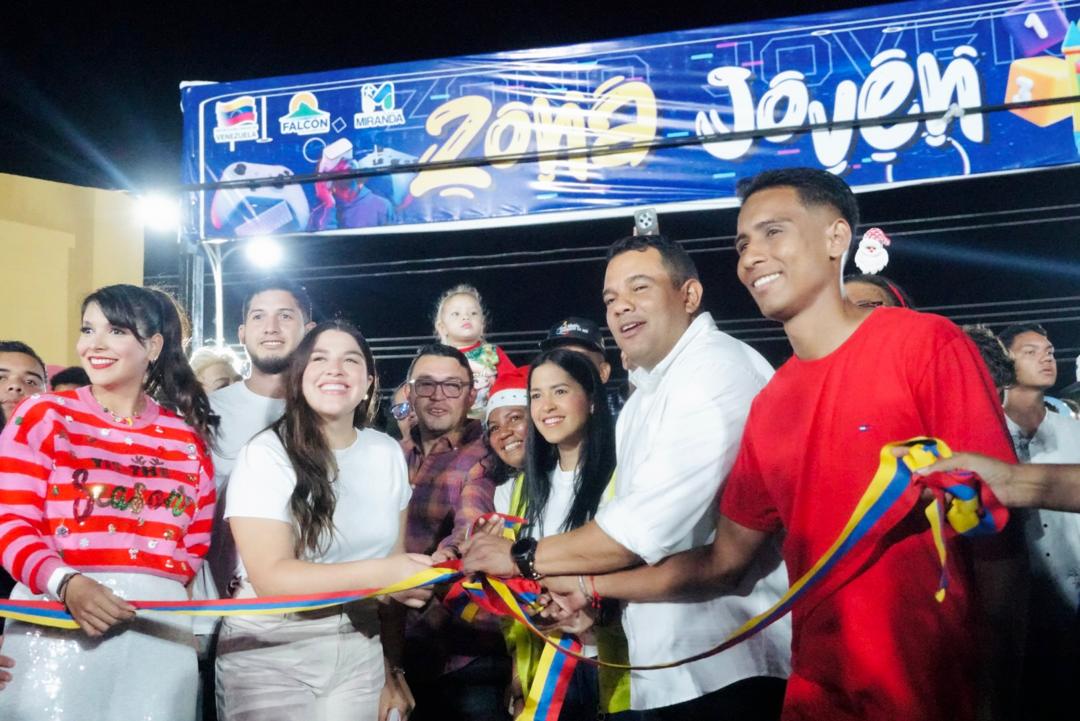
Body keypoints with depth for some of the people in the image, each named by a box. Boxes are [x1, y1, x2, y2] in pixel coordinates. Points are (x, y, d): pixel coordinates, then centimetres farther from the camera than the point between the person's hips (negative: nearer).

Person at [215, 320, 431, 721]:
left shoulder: (388, 453, 1)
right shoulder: (266, 455, -13)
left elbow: (396, 564, 6)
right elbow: (270, 577, -20)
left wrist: (393, 668, 8)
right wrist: (379, 573, -28)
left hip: (359, 654, 4)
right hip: (269, 657, -3)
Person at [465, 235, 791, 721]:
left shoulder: (719, 369, -14)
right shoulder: (643, 401, 20)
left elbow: (651, 522, -22)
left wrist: (523, 557, -15)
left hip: (731, 667, -9)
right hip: (669, 671, 9)